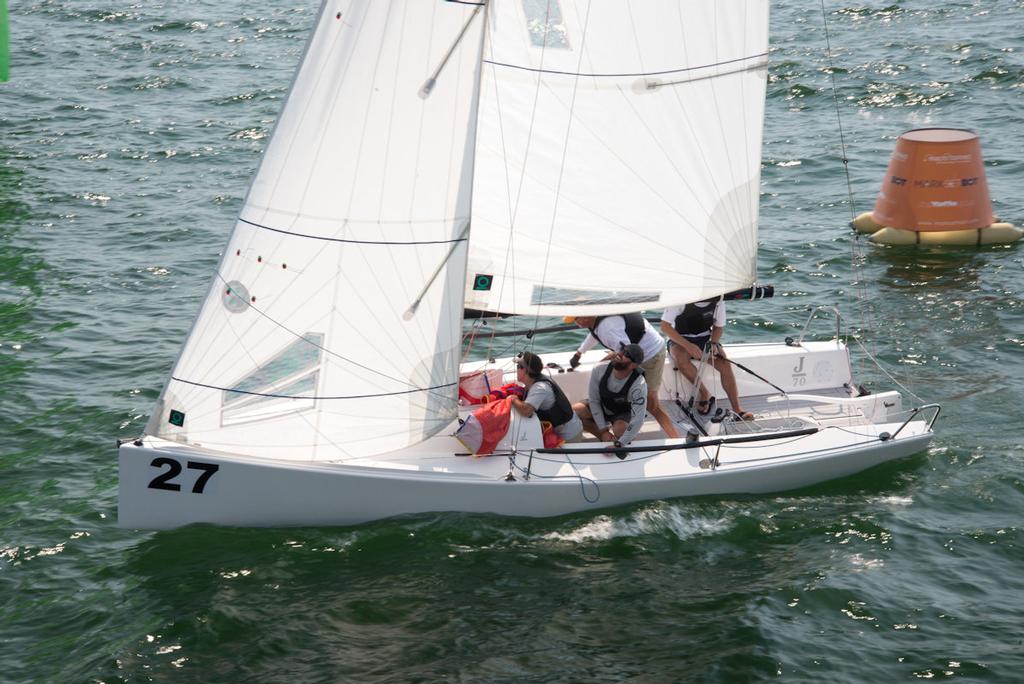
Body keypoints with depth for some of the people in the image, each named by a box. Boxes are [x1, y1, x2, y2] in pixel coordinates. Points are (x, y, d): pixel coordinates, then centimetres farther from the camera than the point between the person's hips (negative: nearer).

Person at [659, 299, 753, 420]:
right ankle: (705, 394, -21)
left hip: (704, 338, 3)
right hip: (679, 339, -3)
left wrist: (713, 344, -16)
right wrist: (688, 345, -30)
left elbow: (719, 326, 6)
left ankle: (737, 409, -24)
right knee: (681, 357, -37)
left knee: (724, 362, -24)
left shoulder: (718, 302, -11)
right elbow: (665, 326, -19)